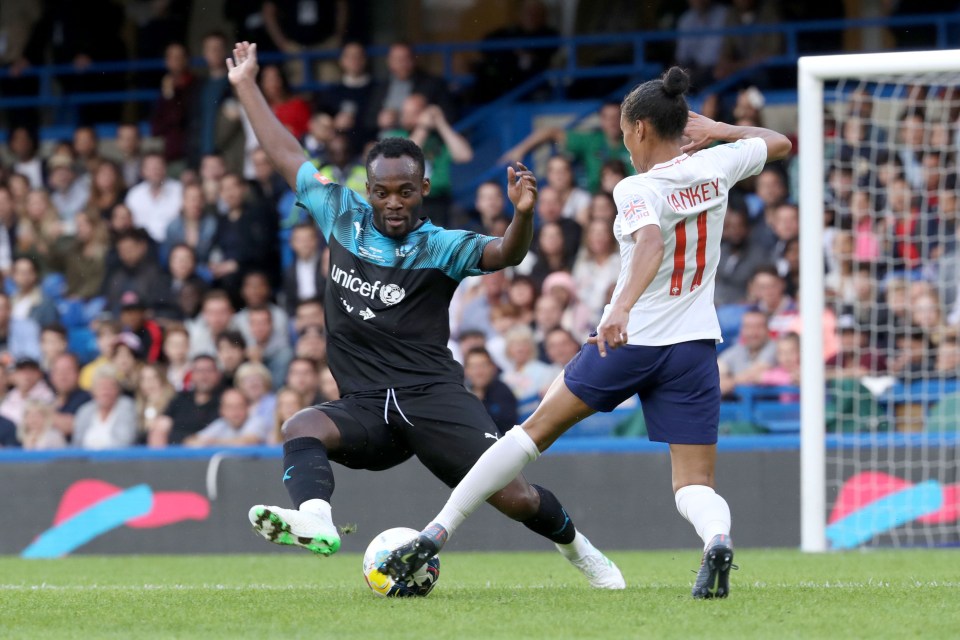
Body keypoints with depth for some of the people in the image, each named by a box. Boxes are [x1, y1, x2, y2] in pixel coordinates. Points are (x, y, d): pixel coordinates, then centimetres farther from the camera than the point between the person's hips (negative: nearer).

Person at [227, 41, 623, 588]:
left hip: (433, 395, -3)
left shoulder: (440, 247, 1)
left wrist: (524, 214, -38)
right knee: (302, 428, -29)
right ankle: (315, 522, -54)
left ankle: (576, 546, 17)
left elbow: (504, 254, -17)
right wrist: (247, 87, 26)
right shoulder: (342, 216, 12)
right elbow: (288, 156, 21)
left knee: (513, 496, -13)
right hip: (365, 407, 3)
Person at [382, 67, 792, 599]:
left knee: (536, 430, 12)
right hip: (694, 349, 4)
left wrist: (622, 307, -49)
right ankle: (717, 540, -34)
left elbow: (651, 245, -36)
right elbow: (780, 143, 20)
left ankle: (434, 537, 11)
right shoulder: (715, 166, 1)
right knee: (695, 487, 4)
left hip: (628, 340, -3)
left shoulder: (637, 190, -14)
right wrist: (719, 130, 23)